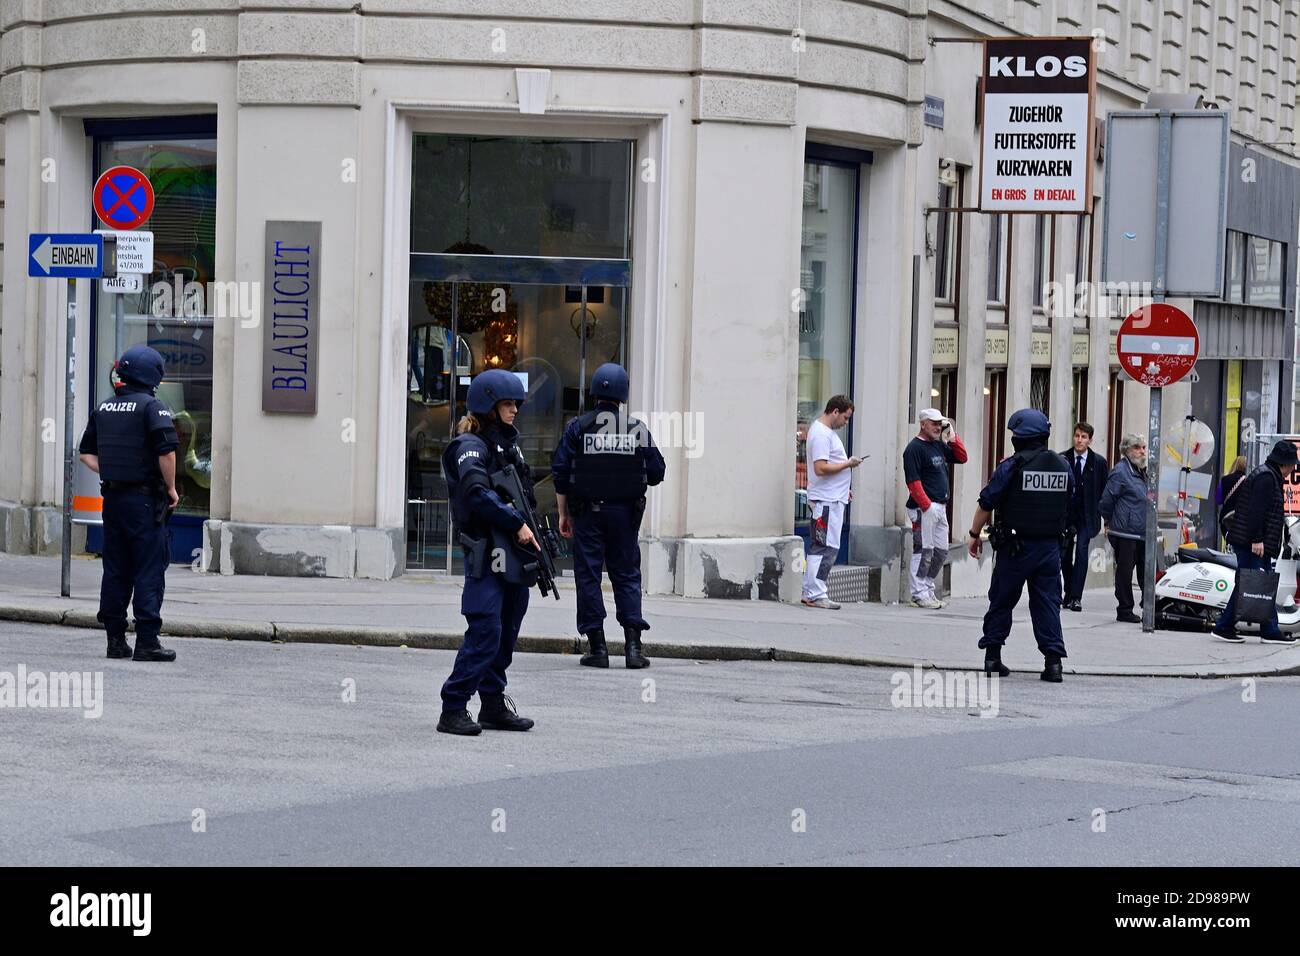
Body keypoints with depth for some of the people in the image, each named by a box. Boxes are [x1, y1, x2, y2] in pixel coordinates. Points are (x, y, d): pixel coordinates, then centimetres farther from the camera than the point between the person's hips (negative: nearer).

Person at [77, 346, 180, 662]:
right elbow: (167, 451, -19)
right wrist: (171, 488, -7)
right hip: (145, 499, -6)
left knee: (115, 572, 10)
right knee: (149, 572, -3)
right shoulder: (151, 407, -11)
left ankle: (115, 640, 13)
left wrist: (110, 474, 15)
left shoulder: (103, 408, 11)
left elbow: (86, 454, 15)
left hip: (112, 497, 6)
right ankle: (147, 641, -6)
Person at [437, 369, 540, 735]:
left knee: (506, 633, 11)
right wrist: (517, 524, -19)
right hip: (486, 553, -9)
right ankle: (453, 710, -10)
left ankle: (494, 705, 19)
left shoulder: (507, 442, 19)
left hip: (515, 551, 9)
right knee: (485, 632, -13)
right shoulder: (471, 445, -8)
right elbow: (478, 495, -20)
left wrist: (530, 534, 12)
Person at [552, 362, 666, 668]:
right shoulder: (638, 429, 0)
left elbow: (560, 474, -3)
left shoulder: (577, 428, -2)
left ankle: (597, 646, 1)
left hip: (587, 513, -1)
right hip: (625, 515, 1)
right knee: (627, 575, 8)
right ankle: (633, 644, -3)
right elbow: (656, 473, 3)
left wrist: (563, 514, 5)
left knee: (588, 575, 4)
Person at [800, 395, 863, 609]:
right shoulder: (821, 433, -15)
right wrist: (848, 464, -15)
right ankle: (816, 595, -10)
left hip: (832, 499, 11)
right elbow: (821, 468, -23)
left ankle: (810, 592, 16)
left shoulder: (827, 431, 18)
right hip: (826, 502, -11)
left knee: (819, 548, 12)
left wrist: (843, 489, 23)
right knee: (826, 549, -10)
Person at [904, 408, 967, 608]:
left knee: (941, 552, 12)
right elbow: (913, 481, -16)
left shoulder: (939, 446, 16)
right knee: (924, 551, -7)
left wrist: (953, 437, 8)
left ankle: (928, 590, 20)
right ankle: (919, 594, -4)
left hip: (940, 507, 9)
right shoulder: (914, 448, -10)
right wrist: (927, 506, -21)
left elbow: (961, 457, 21)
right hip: (924, 508, -9)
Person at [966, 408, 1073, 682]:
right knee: (1047, 603, 5)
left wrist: (975, 534, 3)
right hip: (1050, 546, 3)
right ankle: (1053, 660, -4)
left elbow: (987, 503, -7)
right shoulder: (1064, 467, 6)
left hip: (1015, 545, -3)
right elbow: (1067, 506, 16)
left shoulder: (1011, 467, -10)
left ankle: (992, 657, 12)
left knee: (1002, 601, 8)